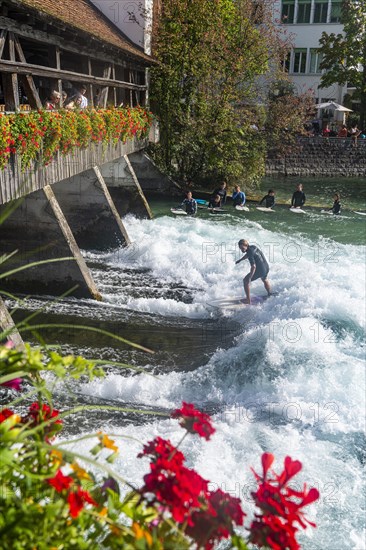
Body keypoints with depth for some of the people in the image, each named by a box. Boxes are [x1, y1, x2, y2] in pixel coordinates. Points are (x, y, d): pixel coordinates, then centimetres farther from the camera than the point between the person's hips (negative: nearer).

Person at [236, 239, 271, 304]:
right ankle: (270, 294, 58)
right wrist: (240, 260, 28)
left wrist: (249, 278, -31)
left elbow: (253, 266, -30)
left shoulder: (250, 252, -23)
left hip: (259, 270, -9)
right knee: (265, 280, 36)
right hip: (266, 267, 9)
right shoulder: (253, 247, 3)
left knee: (245, 281, 4)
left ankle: (248, 300, 6)